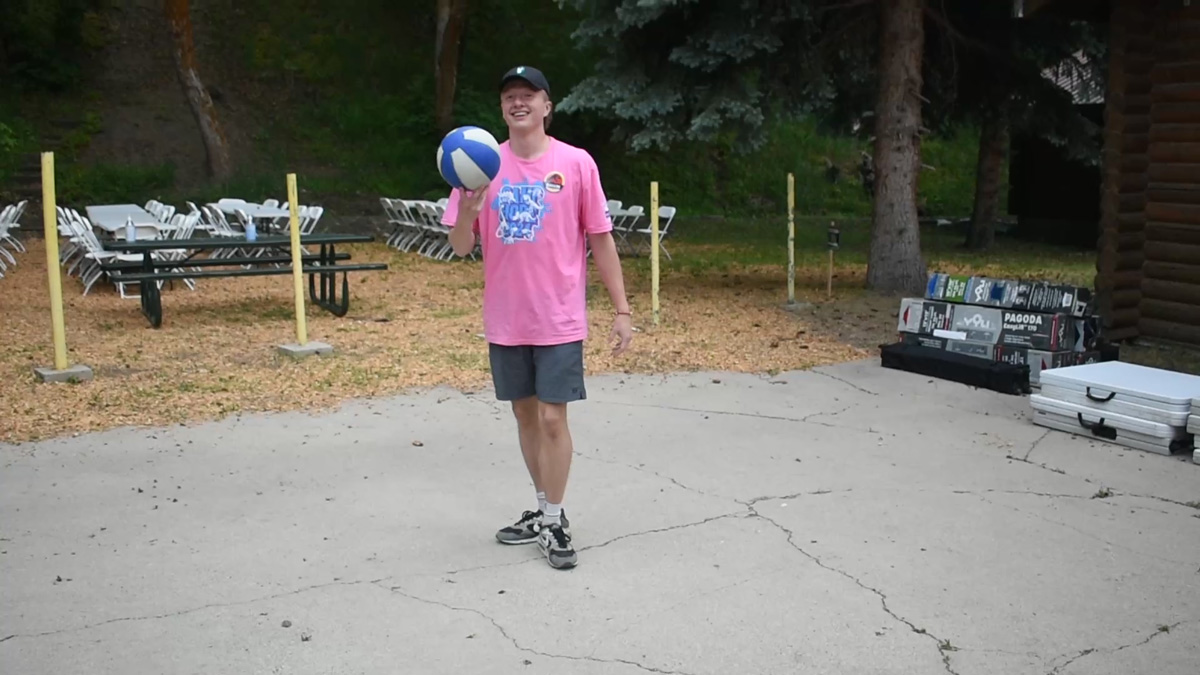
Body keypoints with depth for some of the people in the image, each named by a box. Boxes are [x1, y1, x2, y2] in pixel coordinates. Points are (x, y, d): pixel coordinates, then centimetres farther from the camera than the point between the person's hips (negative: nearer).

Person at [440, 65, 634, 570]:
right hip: (505, 320, 3)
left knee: (552, 417, -3)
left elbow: (601, 240, -1)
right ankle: (544, 511, 29)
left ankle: (554, 522, 12)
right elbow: (461, 247, 1)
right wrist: (468, 209, -21)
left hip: (559, 318, -3)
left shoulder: (576, 164, -5)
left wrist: (622, 310, -4)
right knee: (525, 414, 13)